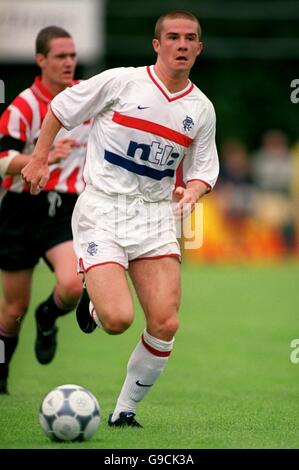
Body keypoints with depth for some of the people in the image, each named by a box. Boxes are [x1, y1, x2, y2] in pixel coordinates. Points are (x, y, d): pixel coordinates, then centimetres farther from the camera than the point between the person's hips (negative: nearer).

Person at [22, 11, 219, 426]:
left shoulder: (201, 109, 6)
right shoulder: (121, 82, -5)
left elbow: (204, 168, 16)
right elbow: (60, 108, 6)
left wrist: (192, 190, -6)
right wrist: (40, 159, 4)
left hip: (155, 216, 4)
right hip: (102, 209, -4)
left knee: (165, 324, -9)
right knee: (118, 319, -20)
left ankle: (125, 410, 10)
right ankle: (93, 306, 19)